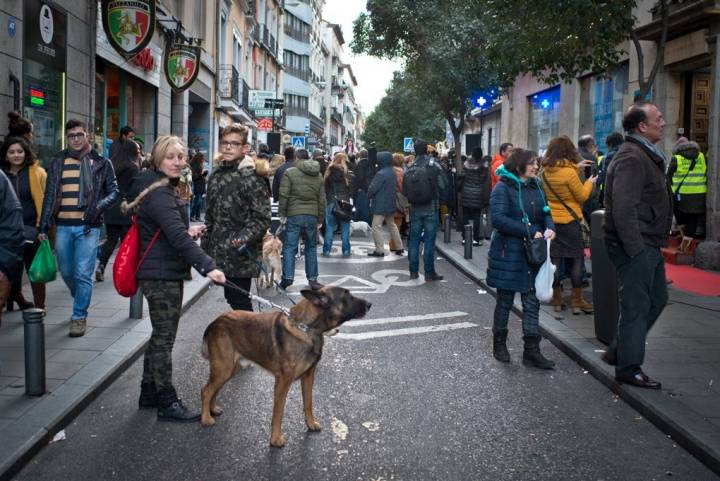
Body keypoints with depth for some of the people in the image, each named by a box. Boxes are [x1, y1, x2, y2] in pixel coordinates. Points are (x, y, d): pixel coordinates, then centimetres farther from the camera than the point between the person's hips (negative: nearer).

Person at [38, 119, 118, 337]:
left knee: (83, 274, -6)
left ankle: (79, 317, 7)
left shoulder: (101, 163, 4)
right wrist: (44, 226, 6)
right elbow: (49, 195, 10)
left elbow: (113, 191, 5)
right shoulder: (57, 162, 9)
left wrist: (99, 206, -15)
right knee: (66, 272, 12)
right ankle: (81, 302, 38)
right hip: (63, 226, 3)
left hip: (88, 227, -3)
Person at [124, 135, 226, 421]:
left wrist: (188, 232, 4)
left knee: (160, 335, 17)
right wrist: (208, 266, -37)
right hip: (162, 276, -10)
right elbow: (178, 237, -30)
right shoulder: (159, 195, -18)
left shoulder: (163, 189, 15)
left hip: (163, 273, 10)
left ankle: (149, 393, 27)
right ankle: (167, 403, 4)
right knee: (164, 338, -4)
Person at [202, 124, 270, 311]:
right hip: (219, 254, 7)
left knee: (239, 301, -5)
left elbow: (262, 218, -14)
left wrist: (243, 240, -26)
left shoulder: (251, 176, -9)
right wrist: (205, 246, 15)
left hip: (241, 255, -7)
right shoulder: (217, 174, 12)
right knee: (232, 298, 12)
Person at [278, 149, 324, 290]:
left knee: (289, 247, 1)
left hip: (294, 215, -3)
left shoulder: (290, 173, -2)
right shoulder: (318, 176, 12)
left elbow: (284, 195, -9)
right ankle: (312, 279, 12)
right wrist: (320, 219, 18)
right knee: (311, 248, 11)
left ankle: (288, 277, -6)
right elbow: (322, 199, 13)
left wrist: (282, 213, 0)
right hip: (312, 215, 4)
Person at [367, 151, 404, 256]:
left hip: (381, 205, -9)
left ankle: (379, 250, -7)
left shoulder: (381, 174, -20)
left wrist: (369, 196, 2)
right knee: (392, 225, 19)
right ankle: (399, 247, 23)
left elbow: (372, 188, -16)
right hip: (391, 203, 9)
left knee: (376, 227, -5)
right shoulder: (392, 172, 6)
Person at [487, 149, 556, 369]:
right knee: (505, 300, 8)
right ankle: (499, 343, 25)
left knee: (531, 301, 5)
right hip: (508, 253, -6)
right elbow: (498, 219, -22)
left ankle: (531, 351, 10)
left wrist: (549, 227, -8)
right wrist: (531, 232, -24)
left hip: (532, 254, 6)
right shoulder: (503, 188, -11)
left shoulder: (536, 187, 9)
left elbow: (545, 213, 15)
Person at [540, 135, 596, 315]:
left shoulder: (545, 171, -1)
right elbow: (582, 196, -9)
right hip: (569, 220, -5)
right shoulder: (569, 172, -17)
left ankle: (556, 300, 15)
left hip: (550, 220, 5)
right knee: (576, 259, 6)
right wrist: (589, 183, 9)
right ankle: (577, 301, 9)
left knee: (554, 258, 9)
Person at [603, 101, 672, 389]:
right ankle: (628, 368, 10)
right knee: (636, 307, -2)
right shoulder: (632, 158, -18)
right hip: (635, 246, -11)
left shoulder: (646, 155, 16)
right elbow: (623, 209, -25)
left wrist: (653, 245, 18)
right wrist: (636, 250, -25)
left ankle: (618, 352, 26)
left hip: (648, 246, 11)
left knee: (657, 299, 17)